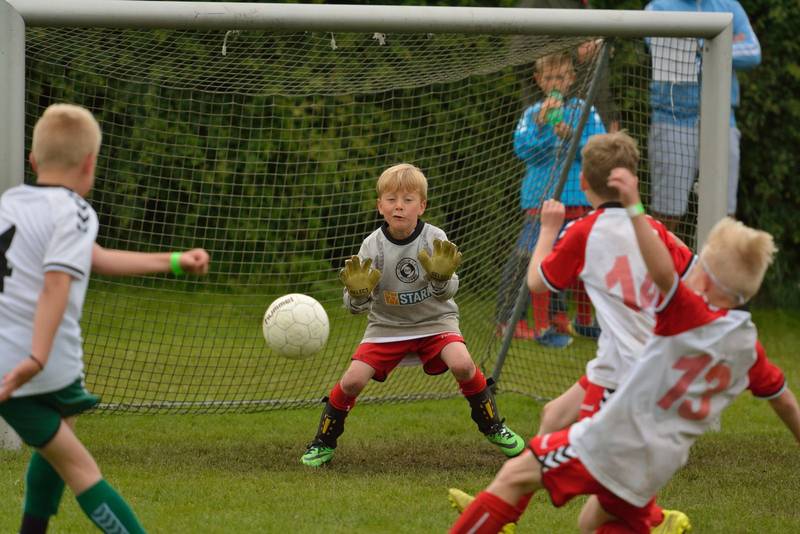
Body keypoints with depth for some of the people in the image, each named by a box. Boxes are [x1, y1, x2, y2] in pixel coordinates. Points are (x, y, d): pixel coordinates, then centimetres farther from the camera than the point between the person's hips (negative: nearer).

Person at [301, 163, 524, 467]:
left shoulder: (435, 240, -15)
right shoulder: (373, 246, -13)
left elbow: (446, 293, -19)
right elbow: (355, 306, -13)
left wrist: (442, 277, -41)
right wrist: (358, 293, -36)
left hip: (434, 320, -1)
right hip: (387, 325, 1)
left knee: (462, 364, -26)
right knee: (353, 379, -15)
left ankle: (492, 427, -2)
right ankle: (324, 442, 9)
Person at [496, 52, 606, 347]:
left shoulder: (585, 111, 5)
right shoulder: (533, 113, 3)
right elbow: (523, 150, -8)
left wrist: (571, 137, -18)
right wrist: (540, 125, -20)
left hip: (578, 198, 2)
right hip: (541, 197, -2)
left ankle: (584, 321, 26)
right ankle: (542, 326, 3)